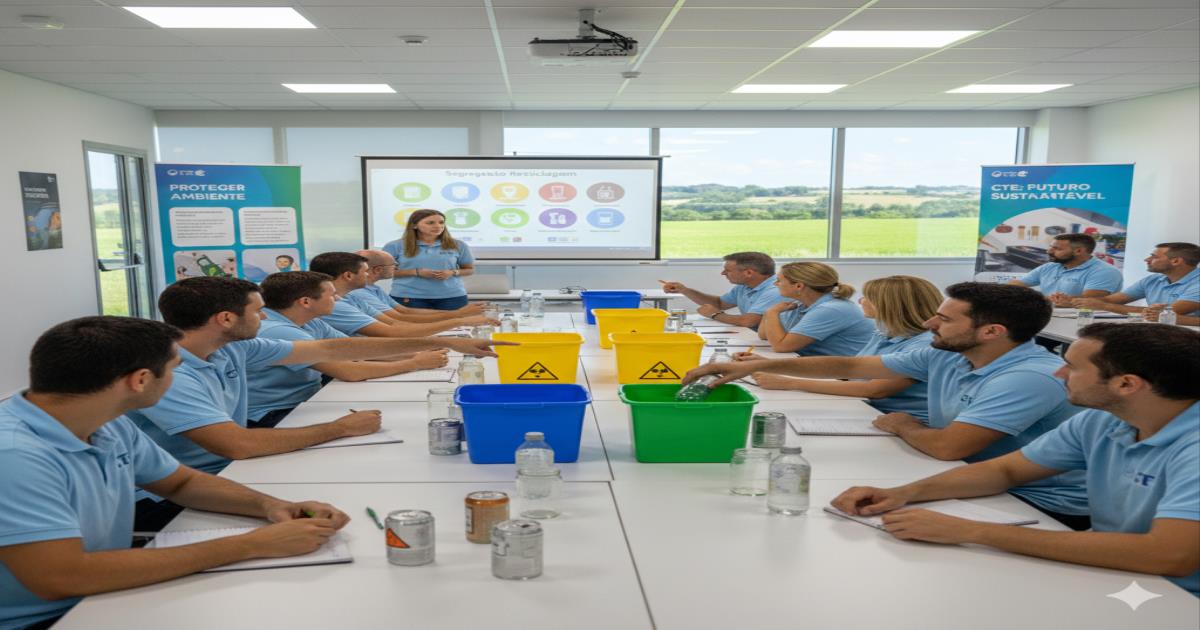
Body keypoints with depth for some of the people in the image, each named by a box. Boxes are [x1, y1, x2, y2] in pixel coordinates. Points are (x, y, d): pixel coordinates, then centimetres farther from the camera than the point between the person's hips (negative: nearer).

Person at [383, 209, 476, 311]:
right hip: (409, 297, -1)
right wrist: (416, 272, -12)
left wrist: (452, 272, -11)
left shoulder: (458, 245, 4)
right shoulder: (396, 246, 0)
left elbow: (470, 269, 12)